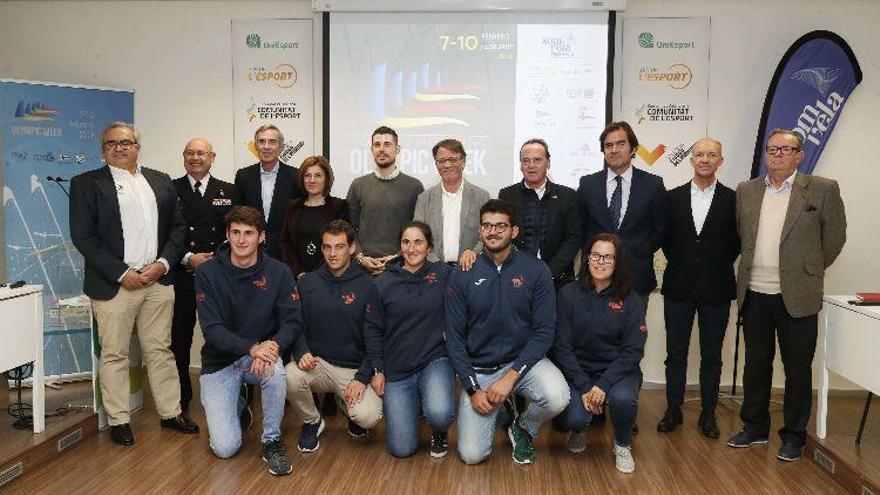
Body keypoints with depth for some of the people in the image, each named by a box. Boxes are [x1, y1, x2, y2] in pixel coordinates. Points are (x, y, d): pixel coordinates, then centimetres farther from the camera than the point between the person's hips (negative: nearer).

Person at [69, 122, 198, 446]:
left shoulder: (161, 182, 12)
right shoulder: (87, 184, 0)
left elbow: (177, 227, 11)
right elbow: (83, 236, -7)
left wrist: (163, 264, -5)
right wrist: (122, 273, -12)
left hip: (158, 281, 3)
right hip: (114, 284, -3)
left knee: (161, 350, 11)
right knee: (115, 355, 6)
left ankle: (170, 413, 21)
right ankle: (118, 420, 19)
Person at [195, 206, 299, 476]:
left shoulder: (278, 272, -6)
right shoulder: (208, 272, -10)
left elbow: (292, 321, -9)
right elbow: (212, 329, -16)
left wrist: (274, 345, -31)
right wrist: (252, 347, -32)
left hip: (261, 354, 1)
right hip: (219, 361, -1)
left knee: (274, 369, -36)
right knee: (225, 448, -11)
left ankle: (271, 441, -12)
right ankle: (236, 406, 25)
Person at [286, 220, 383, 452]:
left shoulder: (366, 286, -3)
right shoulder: (307, 283, 4)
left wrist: (362, 378, -12)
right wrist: (302, 353, -15)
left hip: (355, 369, -2)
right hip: (317, 362, 2)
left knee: (368, 417, -26)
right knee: (290, 377, -30)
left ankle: (349, 407, 15)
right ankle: (312, 422, 3)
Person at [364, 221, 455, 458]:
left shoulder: (443, 274, 0)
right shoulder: (384, 283, 2)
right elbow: (372, 329, 5)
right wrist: (378, 370, 1)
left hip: (435, 360, -1)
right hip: (397, 370, 1)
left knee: (439, 414, -32)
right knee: (401, 449, -3)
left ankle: (439, 432, 8)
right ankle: (414, 406, 31)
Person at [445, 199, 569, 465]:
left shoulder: (536, 271, -7)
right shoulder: (462, 275, -5)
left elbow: (544, 331, -9)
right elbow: (454, 337, -3)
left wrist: (509, 378, -17)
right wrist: (473, 388, -10)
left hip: (523, 359, 0)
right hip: (478, 370, 0)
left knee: (557, 398, -31)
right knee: (471, 455, -9)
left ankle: (523, 428, 5)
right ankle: (498, 410, 24)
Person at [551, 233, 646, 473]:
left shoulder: (631, 301, -3)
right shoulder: (569, 294, -5)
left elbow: (633, 350, -8)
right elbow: (561, 346, -7)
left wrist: (603, 385, -20)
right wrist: (584, 386, -16)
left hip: (618, 370, 1)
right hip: (578, 371, 0)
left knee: (623, 398, -32)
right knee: (573, 419, -26)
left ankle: (622, 445, 4)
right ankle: (579, 429, 17)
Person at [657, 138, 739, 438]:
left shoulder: (733, 199, 0)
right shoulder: (673, 197, 4)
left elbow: (738, 241, 4)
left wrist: (720, 266, -1)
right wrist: (678, 262, 2)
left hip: (716, 289, -1)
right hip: (679, 286, 1)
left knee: (712, 355, 8)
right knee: (676, 353, 7)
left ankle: (708, 414, 19)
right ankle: (673, 411, 18)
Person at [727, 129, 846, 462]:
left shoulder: (823, 190, -4)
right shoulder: (746, 191, 7)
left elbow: (834, 237, 3)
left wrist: (808, 271, 7)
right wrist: (753, 269, 12)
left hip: (797, 296, -3)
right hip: (754, 295, 3)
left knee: (798, 369, 7)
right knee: (756, 365, 14)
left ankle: (794, 436, 21)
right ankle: (755, 428, 28)